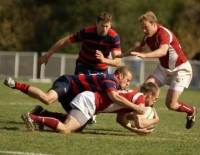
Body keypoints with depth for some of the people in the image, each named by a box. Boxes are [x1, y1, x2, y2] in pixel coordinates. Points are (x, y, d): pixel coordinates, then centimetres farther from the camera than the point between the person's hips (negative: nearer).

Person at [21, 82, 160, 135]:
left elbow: (121, 119, 23)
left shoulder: (132, 97, 22)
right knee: (65, 129, -24)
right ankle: (33, 118, -19)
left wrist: (136, 130, 9)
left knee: (75, 125, 31)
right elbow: (140, 123, -17)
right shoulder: (139, 98, -7)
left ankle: (42, 113, 22)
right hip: (89, 101, -10)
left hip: (88, 98, 10)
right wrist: (155, 120, 2)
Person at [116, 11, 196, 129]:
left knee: (171, 104, -12)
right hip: (164, 68, 7)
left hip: (180, 69, -7)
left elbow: (163, 51, -49)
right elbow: (140, 48, 21)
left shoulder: (164, 33, -28)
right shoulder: (148, 36, -3)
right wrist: (122, 55, 11)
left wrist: (144, 55, -63)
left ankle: (191, 111, 20)